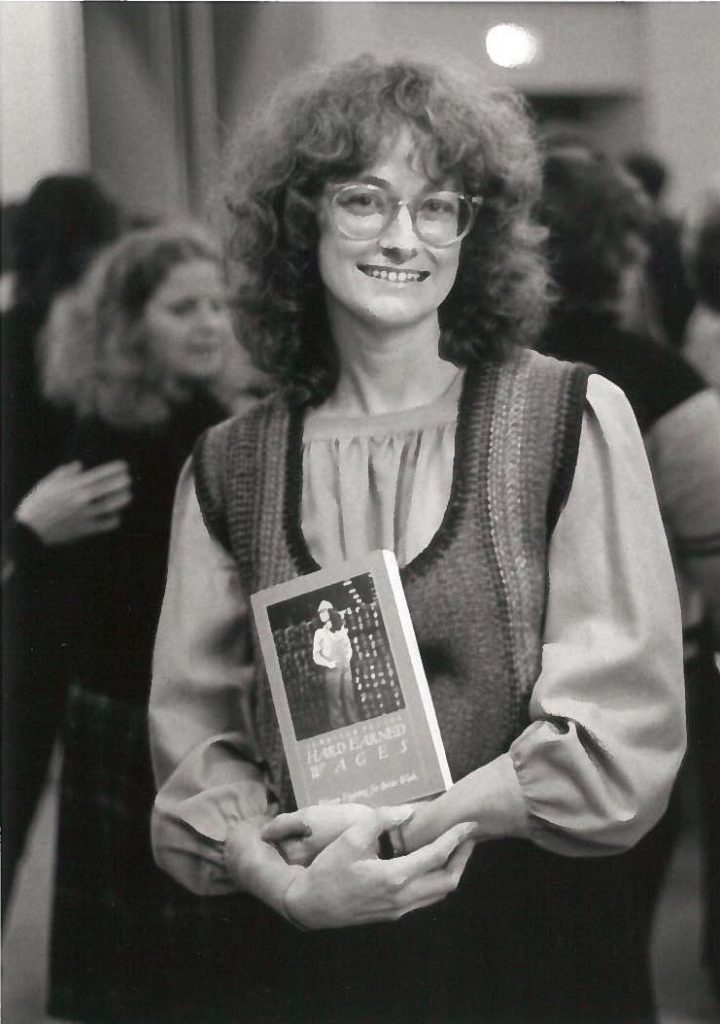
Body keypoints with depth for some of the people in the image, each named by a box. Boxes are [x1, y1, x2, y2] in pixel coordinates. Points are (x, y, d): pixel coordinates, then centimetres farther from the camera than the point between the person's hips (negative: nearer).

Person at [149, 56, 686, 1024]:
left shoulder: (576, 419, -5)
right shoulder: (229, 467, 1)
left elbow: (626, 727, -9)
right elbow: (195, 734, 1)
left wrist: (397, 827, -16)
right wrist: (287, 880, -17)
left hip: (534, 942, -1)